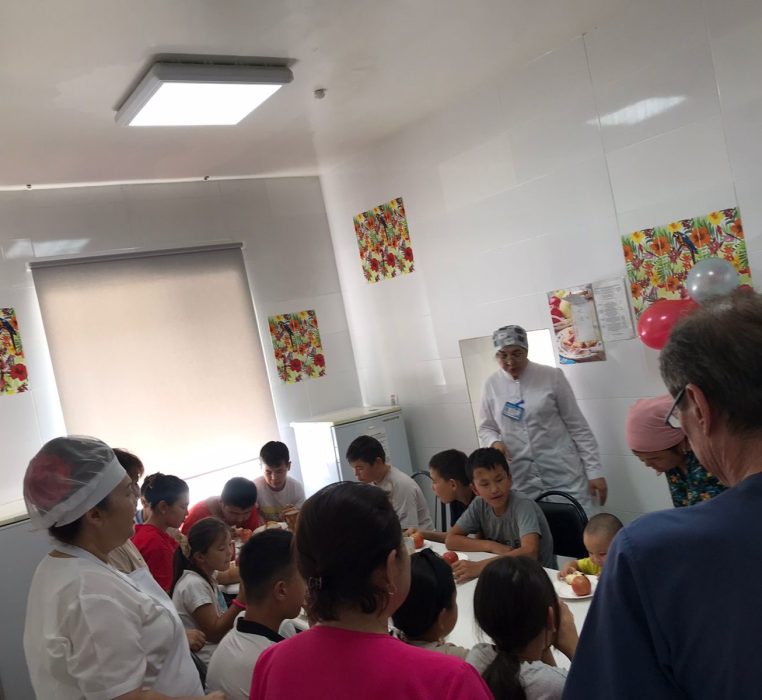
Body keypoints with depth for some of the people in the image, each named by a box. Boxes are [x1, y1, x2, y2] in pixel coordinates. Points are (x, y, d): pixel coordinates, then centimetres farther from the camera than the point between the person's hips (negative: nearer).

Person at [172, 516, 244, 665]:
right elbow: (214, 633, -19)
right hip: (206, 662, -8)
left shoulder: (207, 577, 8)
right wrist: (241, 600, -26)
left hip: (217, 652, 8)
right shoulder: (194, 585, -18)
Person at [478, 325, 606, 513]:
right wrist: (494, 442, -11)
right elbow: (486, 428, 12)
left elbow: (578, 426, 0)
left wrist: (595, 471, -2)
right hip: (521, 482, 2)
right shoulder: (491, 385, 3)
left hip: (564, 476, -1)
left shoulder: (552, 376, -3)